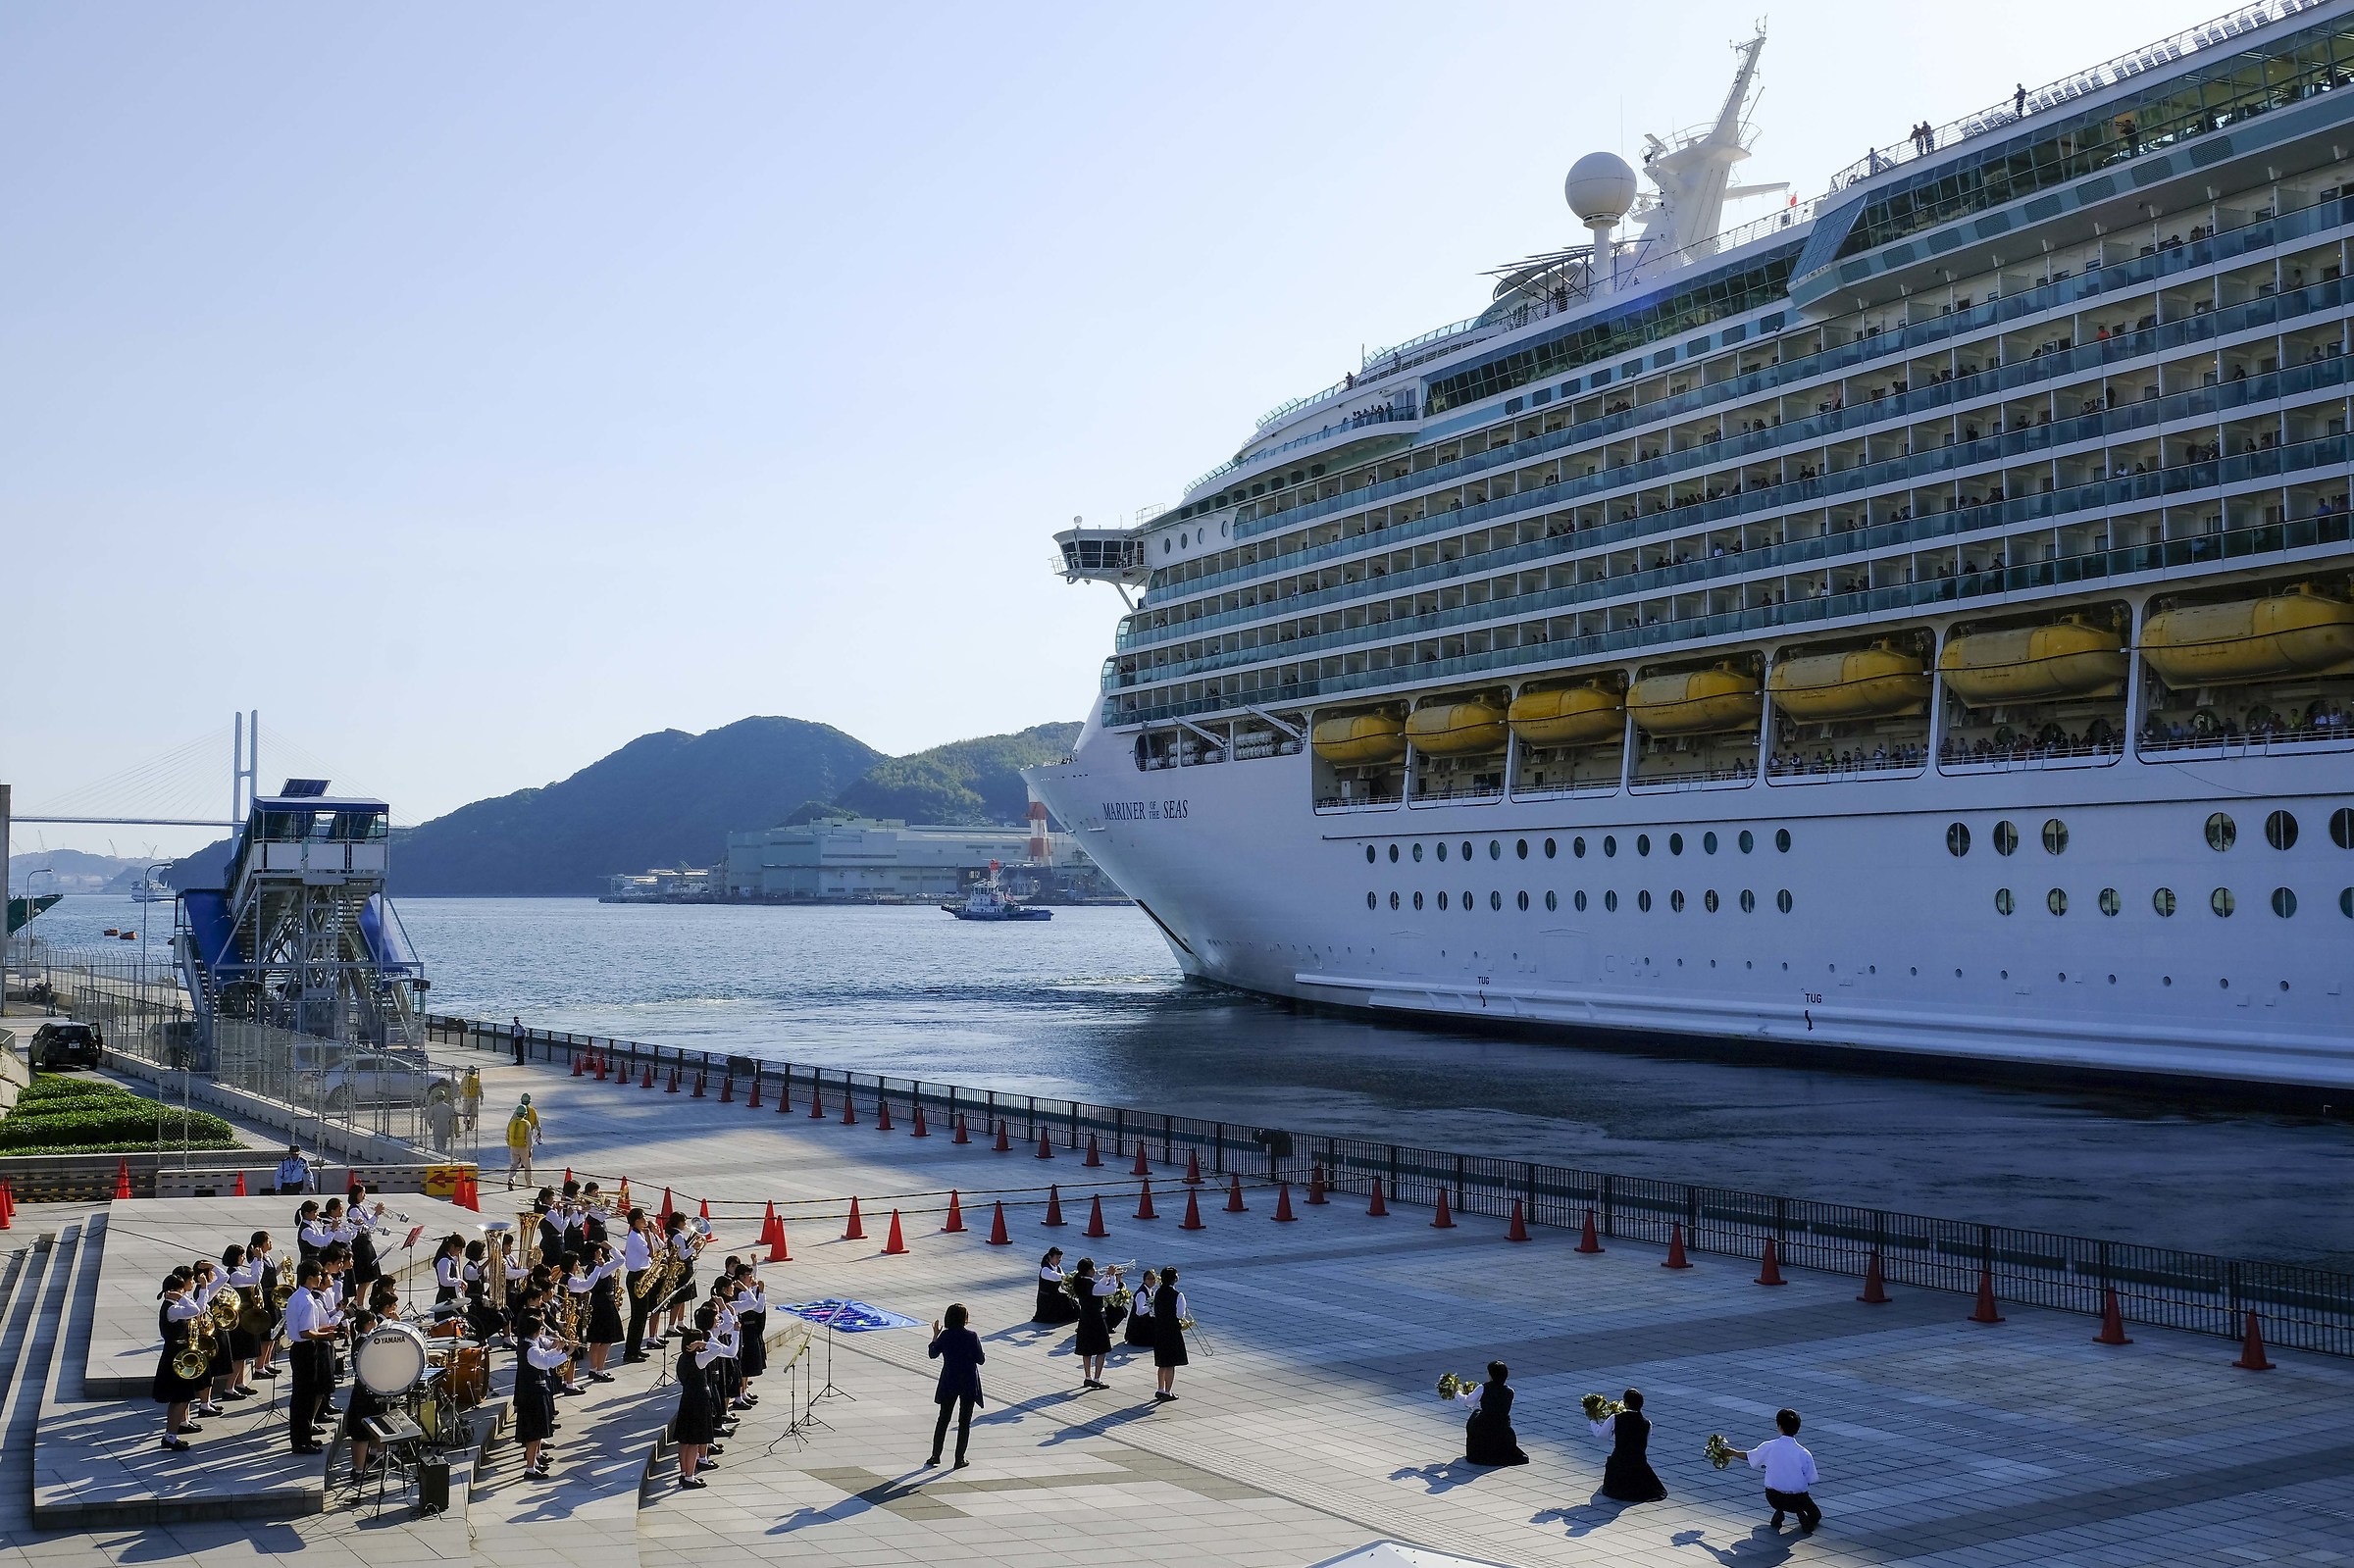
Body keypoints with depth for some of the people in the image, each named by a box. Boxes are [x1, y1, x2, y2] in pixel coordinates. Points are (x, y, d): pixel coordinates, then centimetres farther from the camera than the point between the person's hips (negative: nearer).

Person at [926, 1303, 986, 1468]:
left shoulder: (944, 1336, -8)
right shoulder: (972, 1336, -13)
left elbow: (932, 1354, 5)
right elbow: (980, 1360, -9)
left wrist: (935, 1336, 16)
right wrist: (984, 1354, 12)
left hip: (949, 1382, 2)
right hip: (969, 1384, -2)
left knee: (943, 1419, 15)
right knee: (964, 1421, 7)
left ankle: (935, 1456, 16)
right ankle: (960, 1459, 8)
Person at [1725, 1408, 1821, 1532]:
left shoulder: (1768, 1447, -6)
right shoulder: (1804, 1454, -12)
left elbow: (1747, 1456, 12)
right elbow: (1810, 1481, -4)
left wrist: (1732, 1452, 32)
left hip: (1773, 1497, 2)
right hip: (1797, 1498, -2)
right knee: (1815, 1516, 27)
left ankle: (1779, 1512, 15)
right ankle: (1800, 1512, -4)